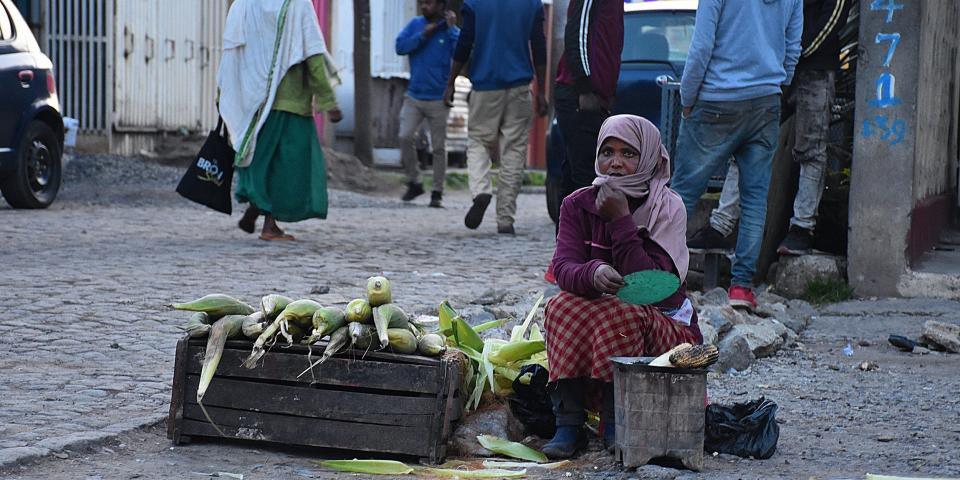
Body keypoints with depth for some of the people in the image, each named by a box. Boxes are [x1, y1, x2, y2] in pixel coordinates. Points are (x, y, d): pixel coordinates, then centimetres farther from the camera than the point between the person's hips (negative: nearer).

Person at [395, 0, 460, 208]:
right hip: (413, 97, 3)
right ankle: (414, 182, 7)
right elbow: (400, 47, -6)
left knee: (438, 147, 3)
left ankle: (437, 192, 11)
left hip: (438, 99, -3)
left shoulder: (451, 31, -5)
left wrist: (451, 28, -19)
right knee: (405, 137, -11)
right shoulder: (415, 25, 6)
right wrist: (423, 35, -12)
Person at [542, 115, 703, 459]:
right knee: (563, 306, -27)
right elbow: (563, 268, -17)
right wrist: (592, 274, -40)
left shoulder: (667, 206, -11)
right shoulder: (579, 205, -2)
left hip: (667, 327, -3)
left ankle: (615, 421, -21)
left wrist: (621, 221, -26)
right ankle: (568, 423, -27)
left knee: (621, 314, -33)